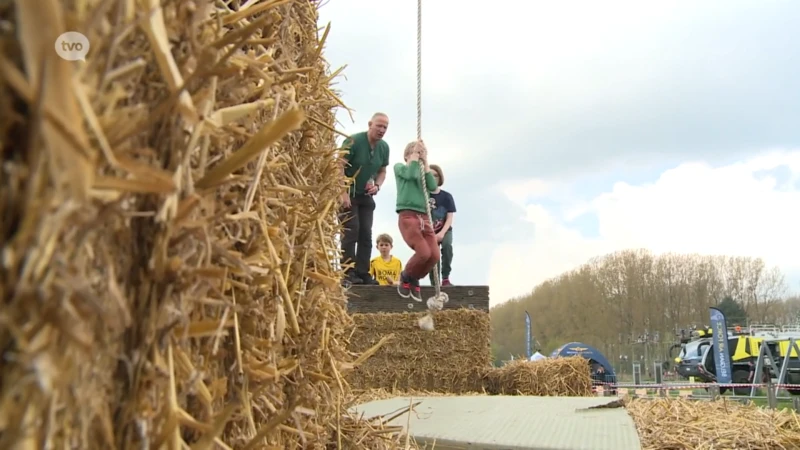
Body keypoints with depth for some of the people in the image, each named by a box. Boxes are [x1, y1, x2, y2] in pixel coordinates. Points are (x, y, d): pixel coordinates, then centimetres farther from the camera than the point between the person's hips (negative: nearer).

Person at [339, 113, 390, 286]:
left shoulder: (384, 147, 2)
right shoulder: (354, 141, -17)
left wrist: (377, 185, -7)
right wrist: (343, 193, -25)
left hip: (366, 196, 6)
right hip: (348, 194, -6)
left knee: (366, 234, 3)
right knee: (351, 231, -13)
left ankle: (363, 273, 7)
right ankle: (348, 273, -11)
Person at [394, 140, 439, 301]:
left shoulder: (422, 172, 25)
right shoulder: (400, 167, 12)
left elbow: (432, 186, 4)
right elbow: (411, 174, -11)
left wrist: (425, 161, 6)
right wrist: (416, 153, 1)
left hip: (424, 217, 5)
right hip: (407, 215, -5)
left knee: (434, 254, -12)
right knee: (423, 253, -22)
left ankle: (414, 279, 14)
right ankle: (405, 276, 6)